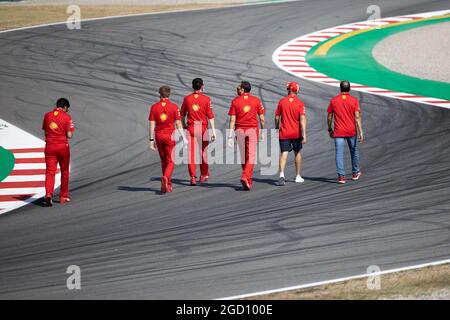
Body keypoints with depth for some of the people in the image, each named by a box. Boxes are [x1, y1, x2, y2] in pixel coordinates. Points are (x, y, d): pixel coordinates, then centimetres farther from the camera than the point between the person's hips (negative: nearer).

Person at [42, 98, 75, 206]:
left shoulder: (47, 115, 6)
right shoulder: (67, 117, -6)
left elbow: (45, 131, 12)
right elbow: (69, 135, -9)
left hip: (49, 147, 2)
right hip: (63, 146, -2)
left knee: (50, 172, -2)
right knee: (64, 172, 15)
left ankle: (48, 194, -25)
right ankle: (63, 197, 22)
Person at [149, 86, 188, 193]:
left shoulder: (154, 107, -1)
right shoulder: (174, 107, -6)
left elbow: (151, 125, -2)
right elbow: (178, 124, -7)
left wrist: (151, 140, 2)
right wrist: (184, 138, -2)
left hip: (158, 136, 2)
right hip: (170, 136, -2)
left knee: (164, 161, 15)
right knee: (171, 161, 2)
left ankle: (168, 185, 20)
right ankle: (165, 178, -25)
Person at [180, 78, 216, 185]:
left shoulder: (187, 98, 1)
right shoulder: (206, 99, -5)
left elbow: (182, 114, 8)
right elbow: (210, 116, -8)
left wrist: (184, 126, 22)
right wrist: (213, 130, -7)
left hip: (191, 127, 1)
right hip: (203, 128, -1)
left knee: (191, 153, 0)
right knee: (203, 152, 15)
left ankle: (193, 177, -6)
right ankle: (204, 175, 25)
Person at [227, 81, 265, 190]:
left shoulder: (235, 101, -2)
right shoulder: (256, 100, 0)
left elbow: (232, 120, -6)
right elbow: (262, 118, 1)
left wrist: (230, 136, -6)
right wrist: (262, 132, 14)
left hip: (239, 130, 1)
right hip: (252, 130, -1)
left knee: (243, 156, 13)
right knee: (251, 157, -1)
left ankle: (248, 181, 20)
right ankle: (245, 177, -22)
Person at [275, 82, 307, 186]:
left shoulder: (282, 102, -2)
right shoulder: (300, 103, -6)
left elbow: (277, 117, 4)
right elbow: (302, 119, -15)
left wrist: (277, 128, 21)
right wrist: (304, 134, -17)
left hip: (284, 133, 0)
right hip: (296, 133, 0)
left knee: (283, 154, -5)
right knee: (297, 153, 19)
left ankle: (282, 175, -27)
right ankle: (298, 176, 27)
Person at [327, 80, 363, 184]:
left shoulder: (334, 100, -1)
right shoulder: (354, 100, -4)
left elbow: (329, 117, 3)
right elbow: (357, 117, -11)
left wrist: (330, 129, 17)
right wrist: (361, 132, -11)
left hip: (338, 132, -1)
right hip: (351, 131, 1)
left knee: (339, 153, -2)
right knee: (354, 151, 19)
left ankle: (341, 176, -13)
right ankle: (355, 173, 32)